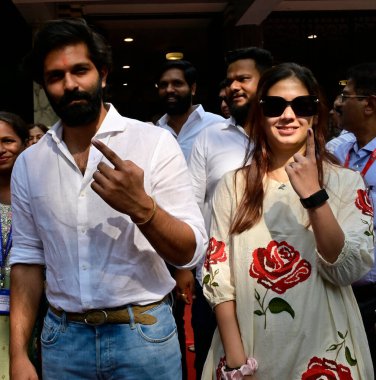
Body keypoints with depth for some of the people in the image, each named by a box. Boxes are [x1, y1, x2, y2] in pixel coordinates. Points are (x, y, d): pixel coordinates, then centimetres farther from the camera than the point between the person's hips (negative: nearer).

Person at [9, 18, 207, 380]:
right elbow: (27, 259, 6)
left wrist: (141, 207, -28)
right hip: (62, 339, 3)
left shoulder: (155, 142, -9)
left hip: (144, 335, -2)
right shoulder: (28, 163, 2)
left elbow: (190, 252, -10)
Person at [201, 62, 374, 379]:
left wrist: (313, 195, -22)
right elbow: (217, 271, -3)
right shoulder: (233, 184, -1)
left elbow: (349, 270, -12)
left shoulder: (346, 182, -3)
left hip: (321, 354, 0)